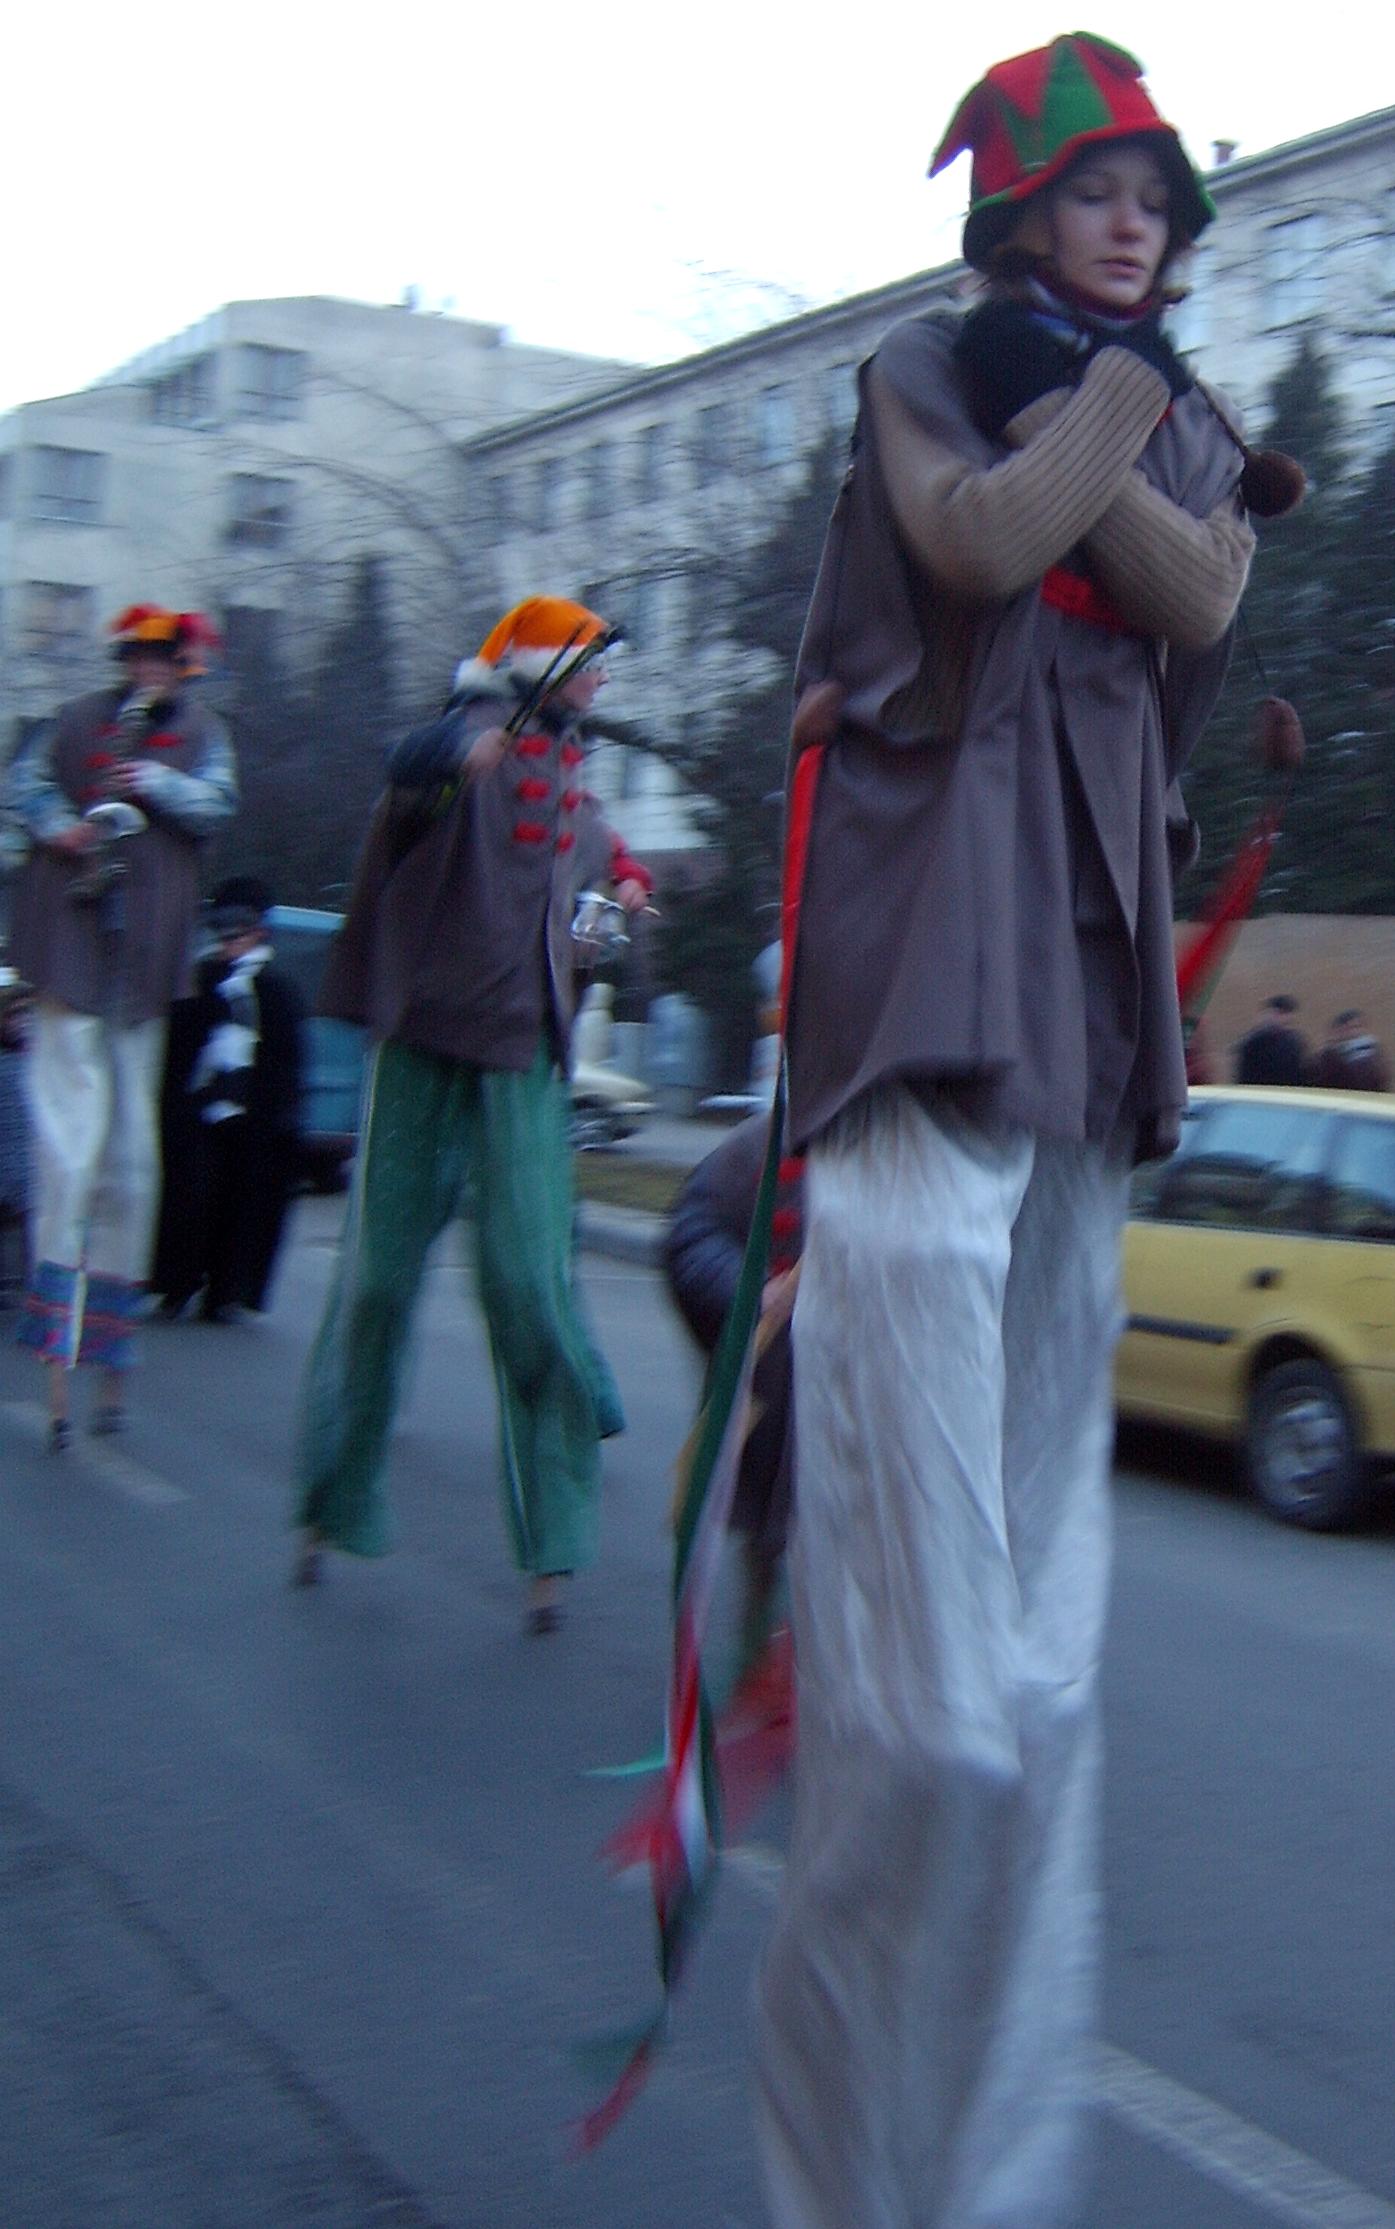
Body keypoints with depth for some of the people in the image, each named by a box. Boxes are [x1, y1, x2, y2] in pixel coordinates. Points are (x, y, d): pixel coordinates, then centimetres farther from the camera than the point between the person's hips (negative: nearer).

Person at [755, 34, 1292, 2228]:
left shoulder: (1188, 425, 25)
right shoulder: (926, 371, 11)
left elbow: (1199, 598, 3)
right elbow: (981, 541, -10)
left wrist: (1077, 403, -2)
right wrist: (1113, 389, 4)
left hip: (1096, 958, 6)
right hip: (930, 943, -6)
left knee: (1043, 1658, 7)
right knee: (929, 1670, -15)